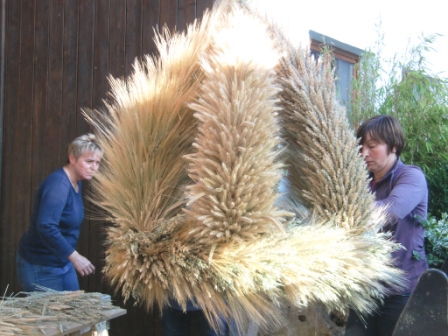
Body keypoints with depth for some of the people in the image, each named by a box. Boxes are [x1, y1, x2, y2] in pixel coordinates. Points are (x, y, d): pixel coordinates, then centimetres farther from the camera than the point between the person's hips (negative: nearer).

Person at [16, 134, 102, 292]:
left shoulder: (75, 182, 6)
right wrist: (74, 256, -33)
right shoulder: (59, 185, -24)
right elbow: (46, 227, -35)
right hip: (40, 266, -9)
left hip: (62, 262, 9)